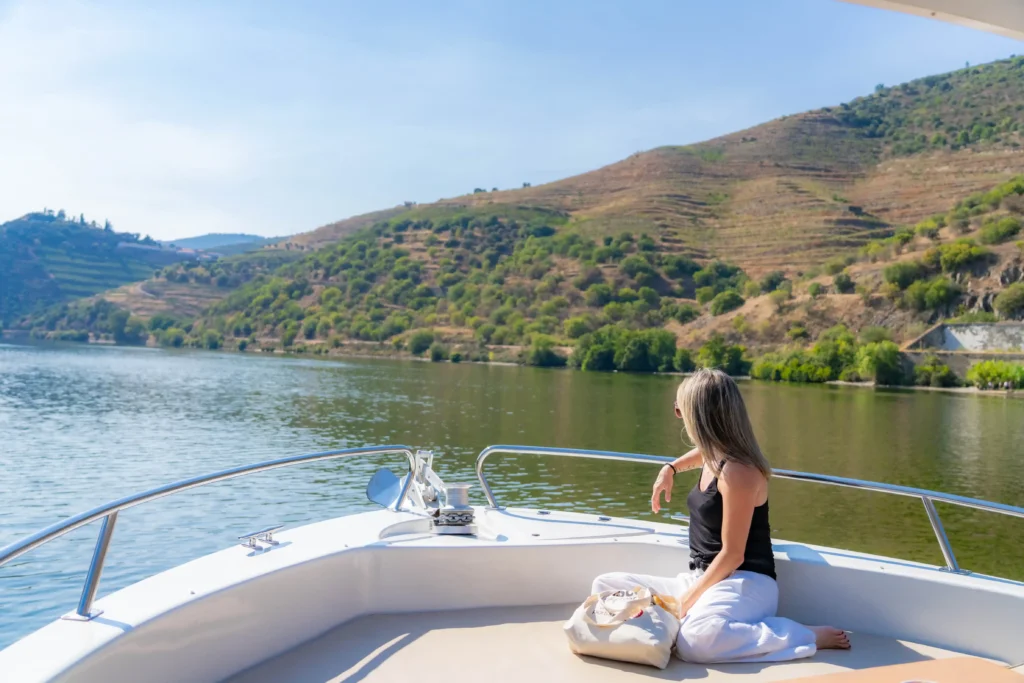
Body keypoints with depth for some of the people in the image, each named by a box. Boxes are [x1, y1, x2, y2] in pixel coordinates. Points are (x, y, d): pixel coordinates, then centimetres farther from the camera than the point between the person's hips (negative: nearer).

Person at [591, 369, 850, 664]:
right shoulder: (715, 454, 6)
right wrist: (670, 469, 24)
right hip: (702, 579, 8)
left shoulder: (737, 472, -20)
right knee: (606, 586, 2)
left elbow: (732, 554, -20)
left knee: (695, 641, -40)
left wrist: (688, 599, -17)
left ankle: (806, 636, -18)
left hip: (744, 584, -8)